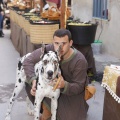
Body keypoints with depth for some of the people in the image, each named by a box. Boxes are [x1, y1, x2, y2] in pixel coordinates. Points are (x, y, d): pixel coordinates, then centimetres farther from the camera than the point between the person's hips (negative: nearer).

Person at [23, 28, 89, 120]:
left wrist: (64, 85, -48)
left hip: (74, 89, -3)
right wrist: (33, 80, -37)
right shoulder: (49, 49, -27)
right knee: (30, 83, -17)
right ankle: (47, 110, 3)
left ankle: (79, 107, 18)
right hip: (54, 82, 3)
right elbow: (28, 61, -21)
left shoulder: (80, 61, -32)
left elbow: (78, 87, -27)